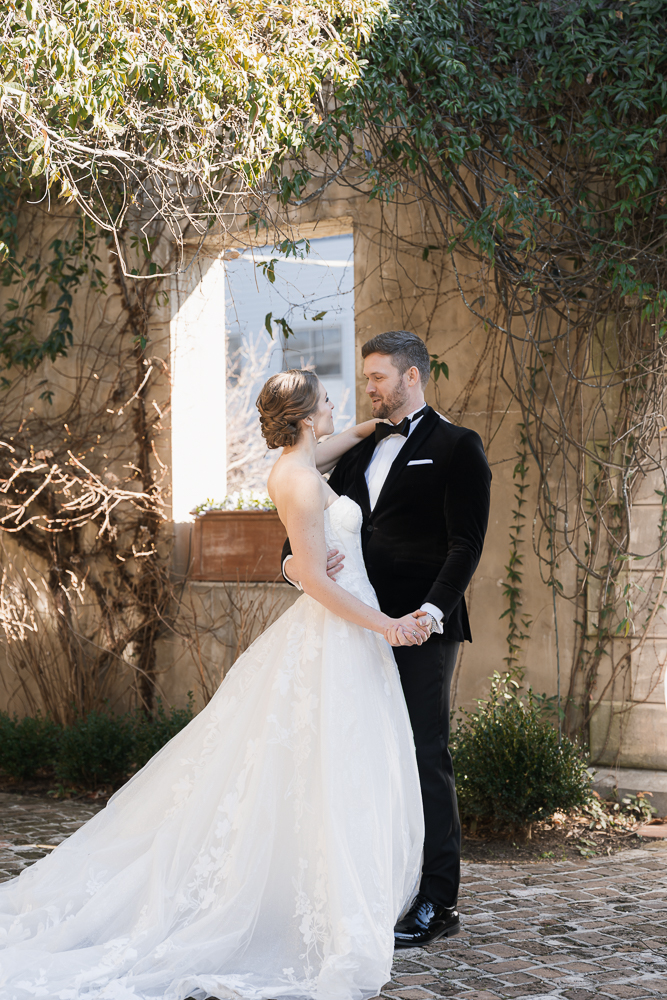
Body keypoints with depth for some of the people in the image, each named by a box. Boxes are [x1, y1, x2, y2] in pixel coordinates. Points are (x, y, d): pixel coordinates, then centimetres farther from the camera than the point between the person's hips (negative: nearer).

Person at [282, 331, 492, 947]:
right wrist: (293, 561, -7)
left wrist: (434, 609, -23)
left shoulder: (456, 447, -1)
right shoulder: (360, 453, 20)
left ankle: (437, 904, 2)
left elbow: (466, 542, -10)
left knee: (426, 759, -5)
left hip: (421, 628, -7)